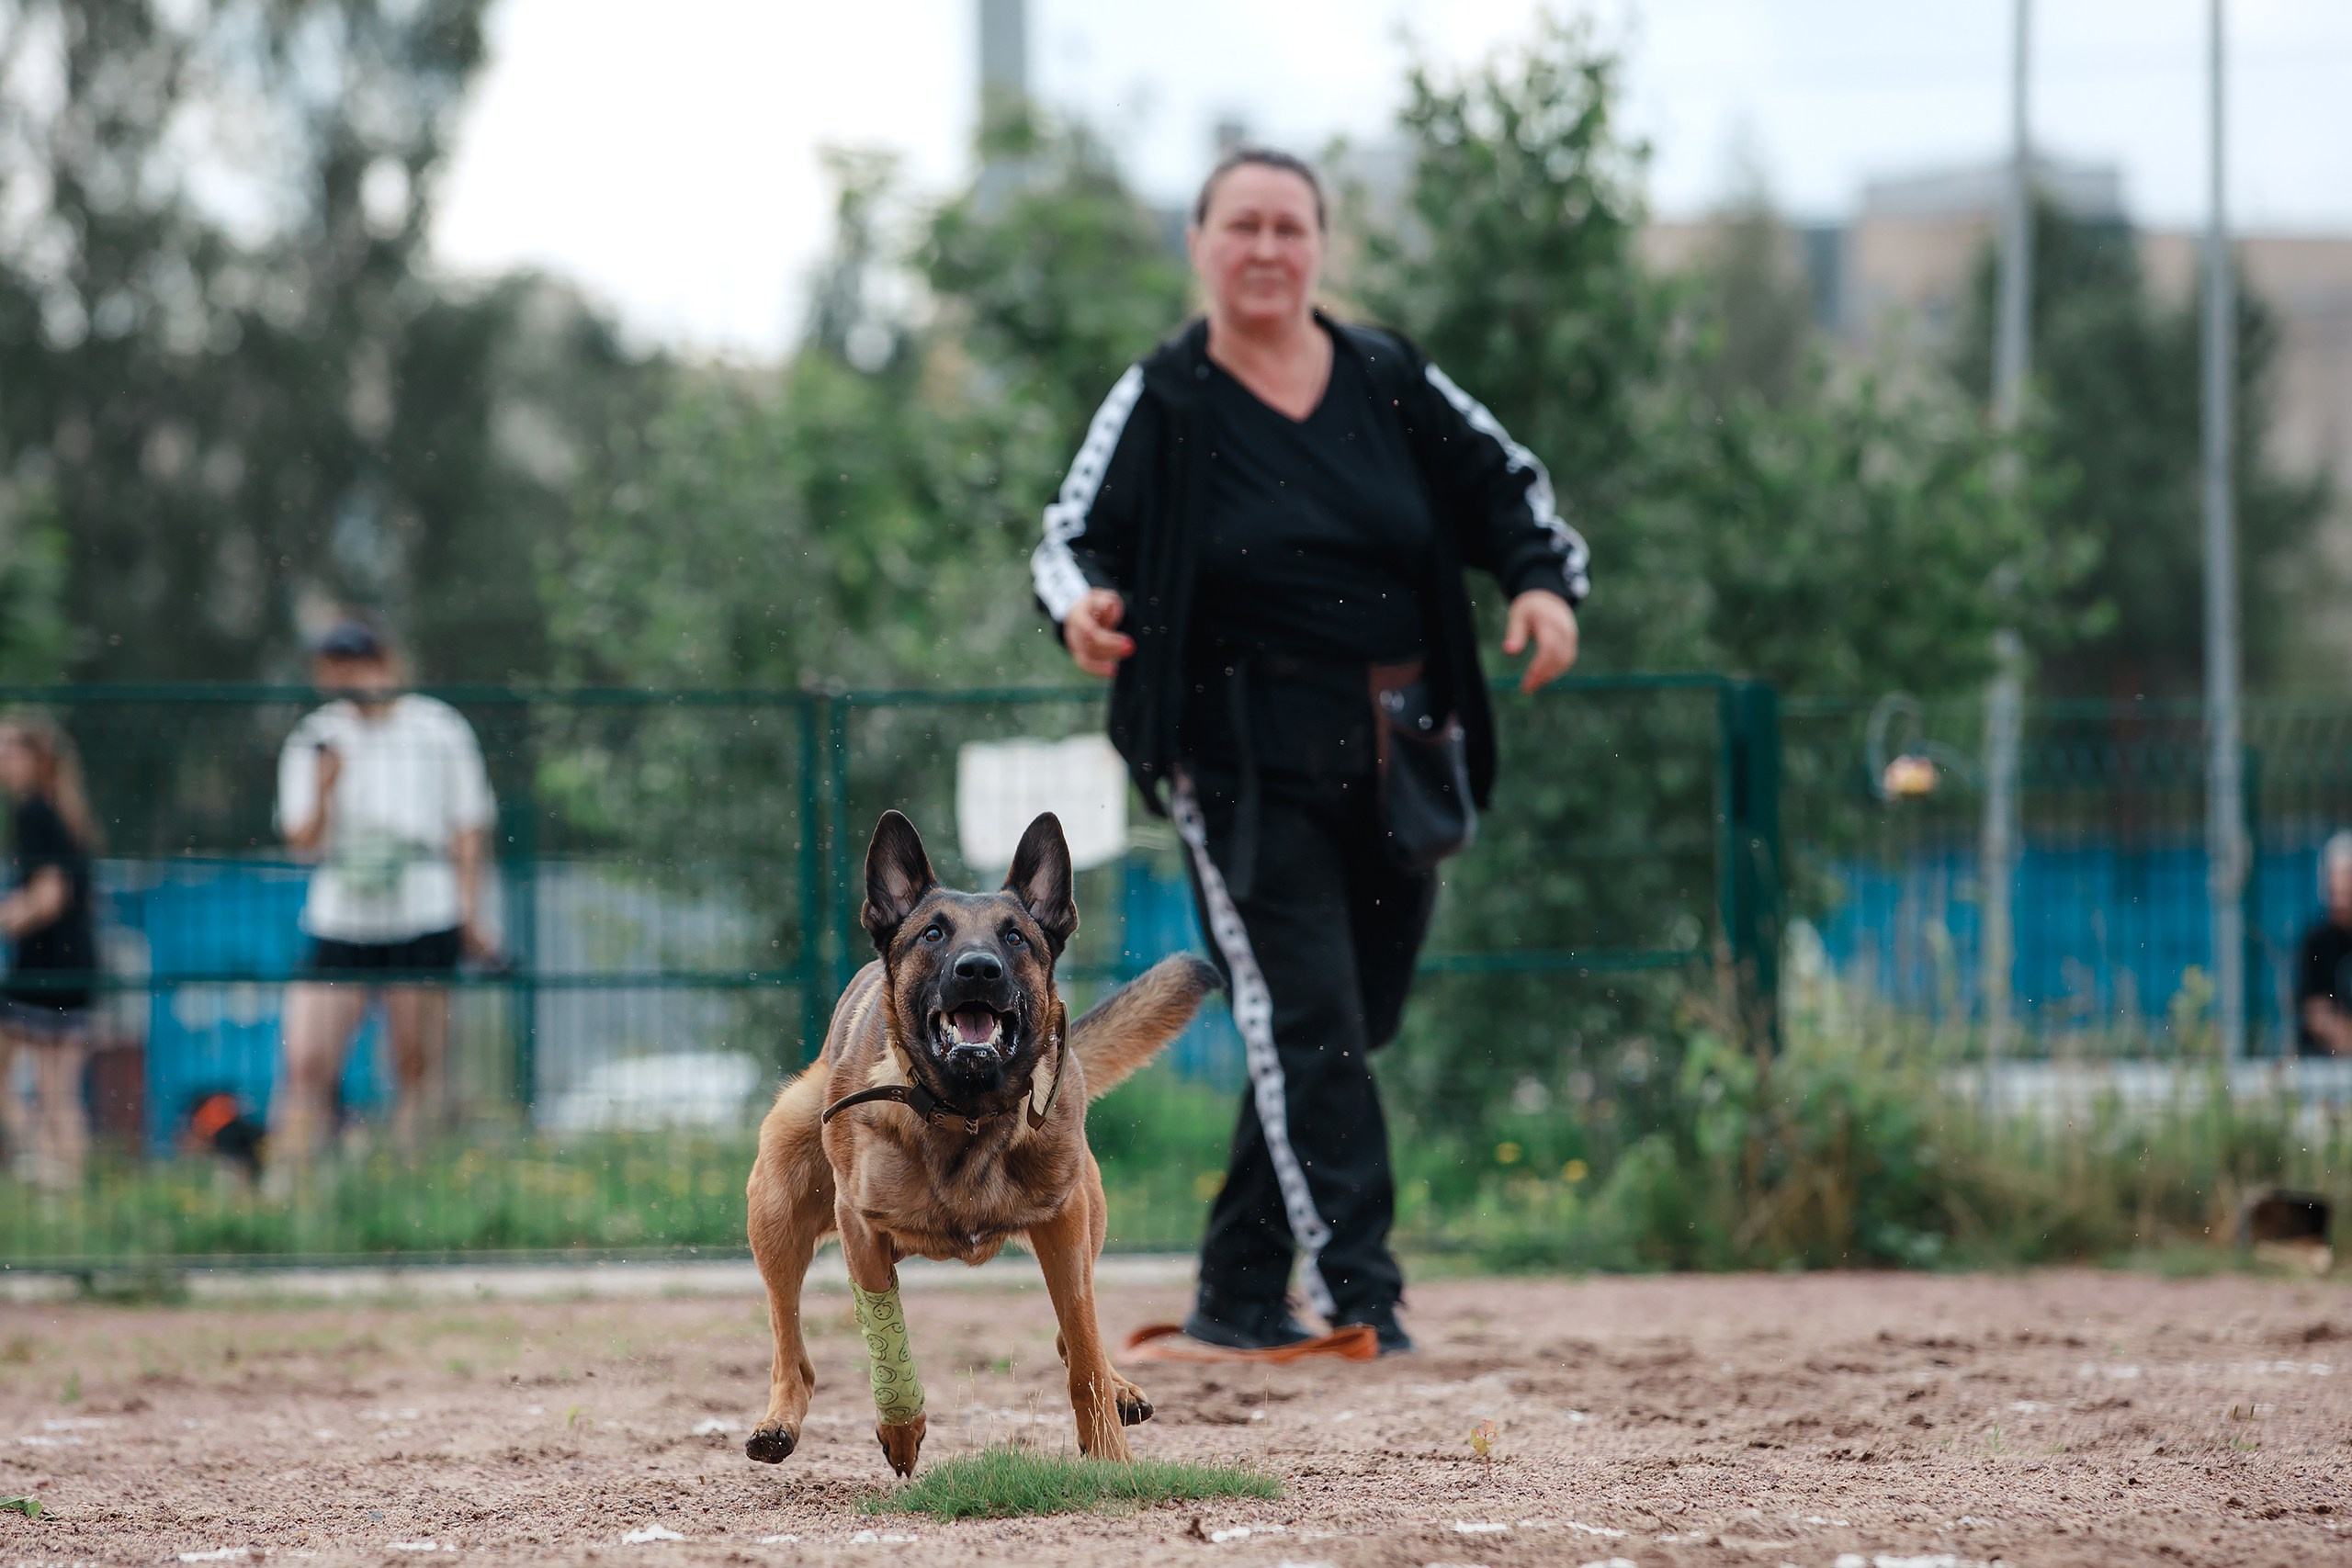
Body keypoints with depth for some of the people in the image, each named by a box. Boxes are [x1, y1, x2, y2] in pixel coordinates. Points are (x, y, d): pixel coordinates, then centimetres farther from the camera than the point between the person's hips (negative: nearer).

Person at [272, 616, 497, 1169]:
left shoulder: (439, 729, 4)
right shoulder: (314, 743, 8)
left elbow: (468, 828, 8)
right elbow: (303, 842, 3)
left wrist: (469, 910, 1)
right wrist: (324, 788, -15)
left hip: (423, 921, -1)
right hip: (338, 924, 1)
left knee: (417, 1070, -1)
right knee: (305, 1063, -8)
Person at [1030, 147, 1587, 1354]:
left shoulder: (1390, 381, 8)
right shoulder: (1160, 402, -2)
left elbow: (1504, 485, 15)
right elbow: (1072, 535, -7)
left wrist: (1543, 581, -4)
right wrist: (1084, 607, -30)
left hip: (1393, 762, 5)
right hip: (1244, 764, -5)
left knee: (1336, 1030, 9)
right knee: (1304, 1018, -14)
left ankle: (1238, 1296, 20)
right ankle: (1359, 1295, -18)